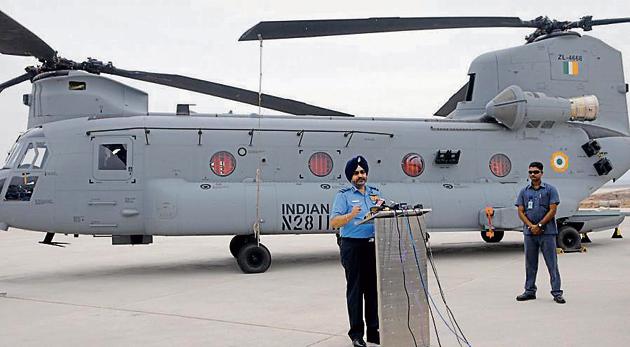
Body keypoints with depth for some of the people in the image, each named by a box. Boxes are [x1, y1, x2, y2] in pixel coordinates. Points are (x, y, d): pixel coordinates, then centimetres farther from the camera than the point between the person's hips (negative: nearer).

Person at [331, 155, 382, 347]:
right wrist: (351, 215, -24)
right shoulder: (343, 195, 1)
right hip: (353, 246, -4)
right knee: (355, 289, 0)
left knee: (374, 288, 7)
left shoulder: (375, 193, 16)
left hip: (373, 244, 4)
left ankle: (374, 331, 16)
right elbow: (334, 222, -8)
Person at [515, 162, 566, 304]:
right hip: (529, 232, 4)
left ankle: (556, 292, 2)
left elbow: (553, 210, -5)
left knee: (552, 263, -2)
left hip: (547, 232, -3)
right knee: (530, 263, 9)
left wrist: (539, 225, -12)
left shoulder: (550, 189, 1)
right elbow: (521, 212, 6)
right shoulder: (524, 191, 11)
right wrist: (531, 226, -9)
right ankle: (530, 291, 18)